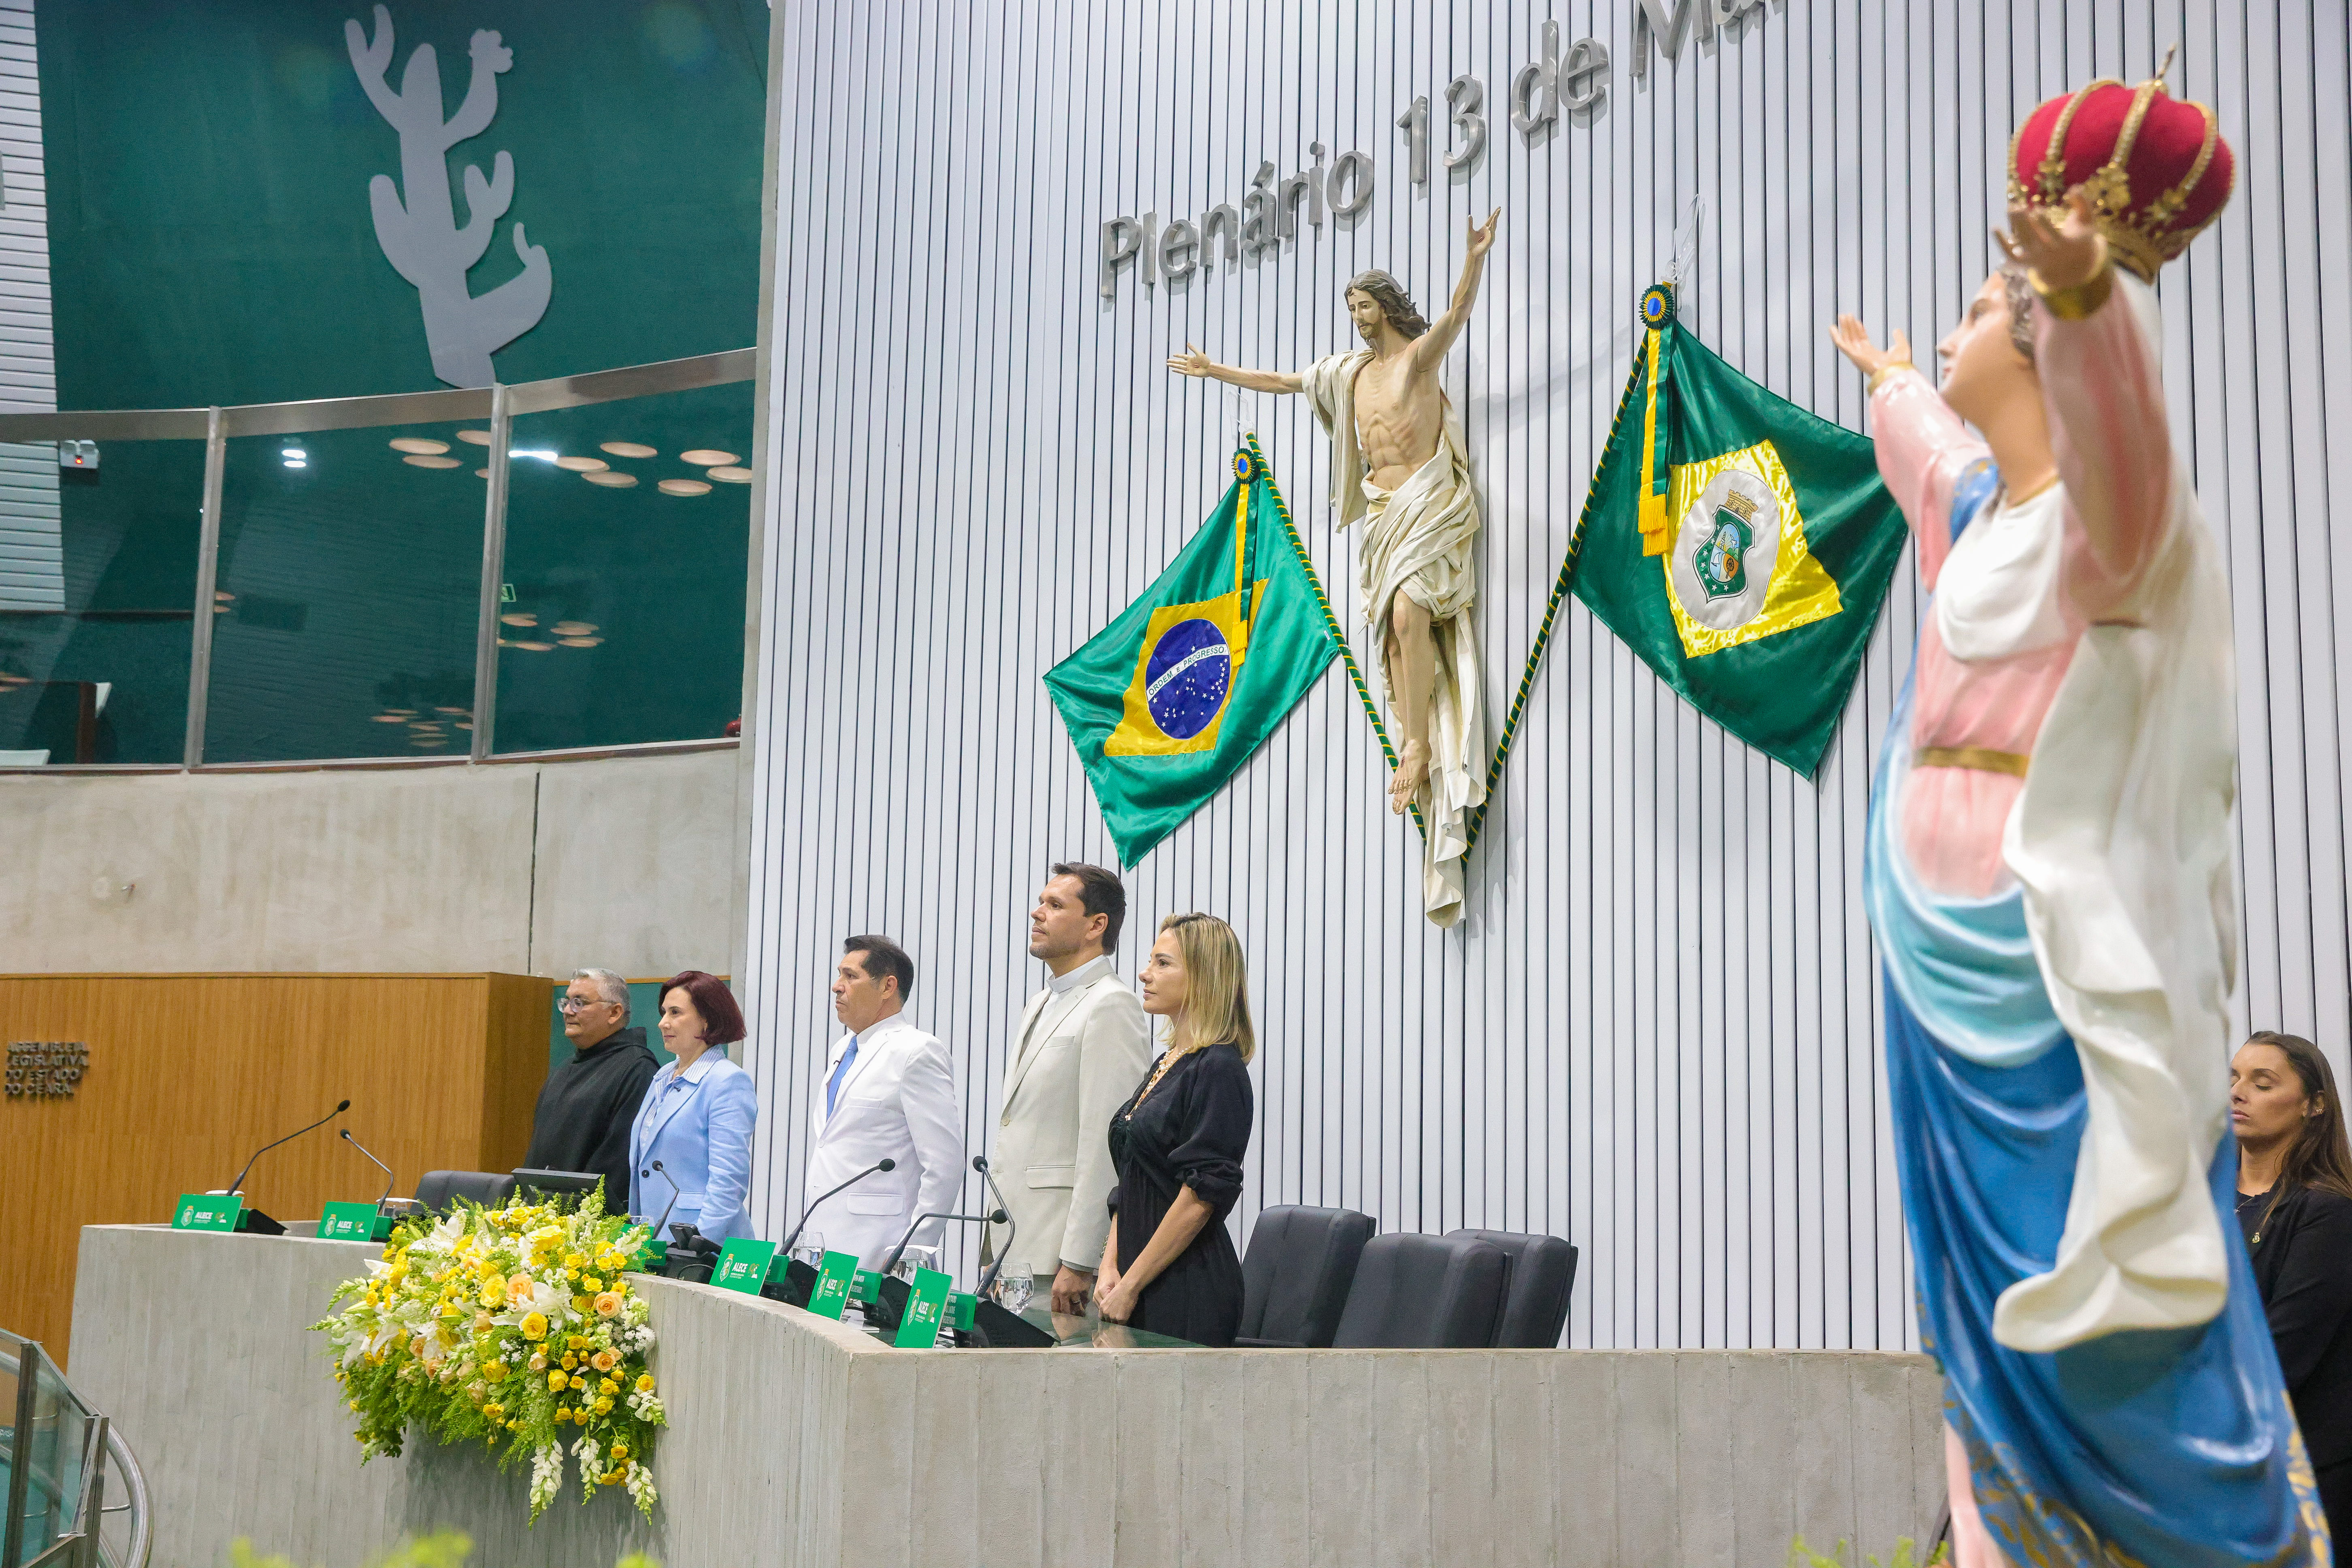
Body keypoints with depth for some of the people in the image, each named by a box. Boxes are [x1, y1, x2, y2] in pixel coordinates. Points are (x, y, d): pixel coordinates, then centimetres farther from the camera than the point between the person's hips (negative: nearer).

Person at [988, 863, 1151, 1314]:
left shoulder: (1113, 1006, -10)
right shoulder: (1041, 1005, 21)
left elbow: (1106, 1146, -17)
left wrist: (1078, 1264, -20)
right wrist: (995, 1258, 18)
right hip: (1014, 1254, 9)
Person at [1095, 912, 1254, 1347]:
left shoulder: (1218, 1070, -12)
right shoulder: (1165, 1066, 15)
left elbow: (1201, 1196, -17)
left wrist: (1130, 1286, -15)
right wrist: (1110, 1268, 3)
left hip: (1189, 1295, -8)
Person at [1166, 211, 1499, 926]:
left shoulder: (1421, 356, 2)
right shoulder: (1351, 372, 21)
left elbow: (1458, 313, -18)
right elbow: (1282, 380, 32)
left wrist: (1477, 256, -35)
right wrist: (1215, 371, 37)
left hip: (1431, 504, -6)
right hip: (1382, 513, 6)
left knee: (1408, 610, -25)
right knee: (1396, 629, -7)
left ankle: (1419, 745, -22)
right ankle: (1415, 751, -12)